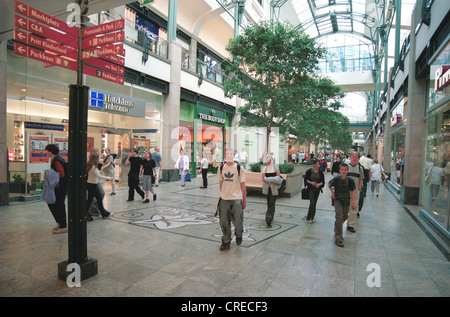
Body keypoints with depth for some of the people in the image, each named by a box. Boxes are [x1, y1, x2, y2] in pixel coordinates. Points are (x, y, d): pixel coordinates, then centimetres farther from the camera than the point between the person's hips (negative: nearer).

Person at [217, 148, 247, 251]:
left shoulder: (239, 168, -4)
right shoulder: (221, 168, 4)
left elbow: (243, 185, -1)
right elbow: (221, 183, 12)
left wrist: (244, 200, 0)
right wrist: (222, 194, 10)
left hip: (236, 199, -2)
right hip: (224, 199, 3)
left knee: (238, 221, 7)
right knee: (224, 222, 8)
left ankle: (239, 235, 38)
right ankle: (226, 241, 25)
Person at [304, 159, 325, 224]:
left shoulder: (321, 172, 2)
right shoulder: (309, 171, -5)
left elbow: (323, 181, 6)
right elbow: (306, 179, -2)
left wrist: (319, 184, -14)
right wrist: (311, 182, -18)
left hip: (317, 189, 4)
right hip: (310, 189, -3)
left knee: (315, 203, 9)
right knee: (312, 202, -13)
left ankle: (312, 217, 24)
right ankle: (309, 218, -2)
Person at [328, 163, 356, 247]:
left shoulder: (350, 180, -12)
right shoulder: (336, 179, -15)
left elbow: (352, 191, -2)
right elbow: (329, 184, 5)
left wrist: (353, 202, -6)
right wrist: (332, 193, -2)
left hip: (346, 201, 3)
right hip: (337, 200, -3)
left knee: (345, 217, 16)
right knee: (339, 216, -15)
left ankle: (337, 227, 48)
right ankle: (338, 237, -11)